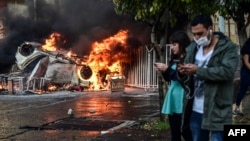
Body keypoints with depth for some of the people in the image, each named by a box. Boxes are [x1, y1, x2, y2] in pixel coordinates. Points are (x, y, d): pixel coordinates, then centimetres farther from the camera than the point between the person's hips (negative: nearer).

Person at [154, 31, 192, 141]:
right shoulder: (174, 59, 13)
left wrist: (167, 69, -15)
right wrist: (163, 72, 4)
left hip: (182, 100, -8)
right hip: (172, 99, 8)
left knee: (185, 132, -7)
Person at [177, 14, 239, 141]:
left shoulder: (228, 47, -6)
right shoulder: (193, 48, 13)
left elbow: (227, 71, -22)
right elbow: (188, 77, 15)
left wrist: (198, 70, -24)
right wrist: (183, 73, -9)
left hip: (217, 111, -6)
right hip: (195, 110, 7)